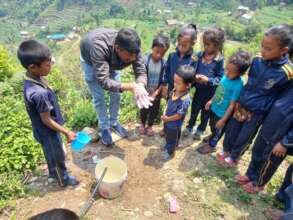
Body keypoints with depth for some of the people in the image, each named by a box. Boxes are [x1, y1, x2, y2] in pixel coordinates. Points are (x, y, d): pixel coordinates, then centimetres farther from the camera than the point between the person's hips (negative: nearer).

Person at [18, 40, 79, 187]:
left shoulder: (31, 78, -9)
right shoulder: (39, 93, -38)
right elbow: (46, 120, -26)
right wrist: (67, 133, -16)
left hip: (43, 130, 8)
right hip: (48, 132, -8)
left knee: (51, 154, 31)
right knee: (58, 157, 19)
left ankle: (53, 172, 57)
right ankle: (64, 179, 45)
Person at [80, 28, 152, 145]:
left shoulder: (133, 48, -36)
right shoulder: (99, 47, -49)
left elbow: (141, 71, -31)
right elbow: (104, 81, -50)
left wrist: (140, 86, -54)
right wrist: (131, 86, -60)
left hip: (111, 62, 4)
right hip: (90, 61, -3)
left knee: (116, 94, 7)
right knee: (99, 98, 0)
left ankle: (114, 123, 30)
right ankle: (104, 128, 22)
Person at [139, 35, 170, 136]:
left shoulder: (164, 63, -17)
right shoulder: (145, 60, -21)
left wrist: (156, 93, -18)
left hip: (157, 93, 1)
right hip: (145, 92, -1)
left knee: (154, 111, 16)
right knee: (144, 110, 18)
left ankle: (150, 126, 41)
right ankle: (143, 124, 45)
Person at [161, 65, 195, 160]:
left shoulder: (185, 99, -36)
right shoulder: (174, 91, -12)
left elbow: (179, 115, -28)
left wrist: (167, 119, -17)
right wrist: (165, 114, -4)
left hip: (174, 124, -7)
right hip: (167, 120, 8)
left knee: (172, 139, 20)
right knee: (167, 135, 33)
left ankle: (170, 152, 47)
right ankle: (168, 146, 61)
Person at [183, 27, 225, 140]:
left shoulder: (220, 60, -17)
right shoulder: (199, 55, -7)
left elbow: (221, 78, -14)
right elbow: (194, 69, 1)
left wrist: (208, 80, -26)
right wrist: (194, 76, -18)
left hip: (210, 91, -2)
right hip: (198, 88, 3)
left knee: (205, 111, 18)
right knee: (194, 109, 20)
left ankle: (200, 130, 39)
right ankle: (190, 126, 41)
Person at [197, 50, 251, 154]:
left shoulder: (238, 85, -32)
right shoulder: (226, 76, -12)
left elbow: (232, 105, -25)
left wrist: (223, 120, -19)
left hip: (222, 114, -7)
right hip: (214, 108, 7)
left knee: (218, 130, 19)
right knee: (212, 125, 30)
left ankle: (211, 145, 43)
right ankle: (213, 136, 60)